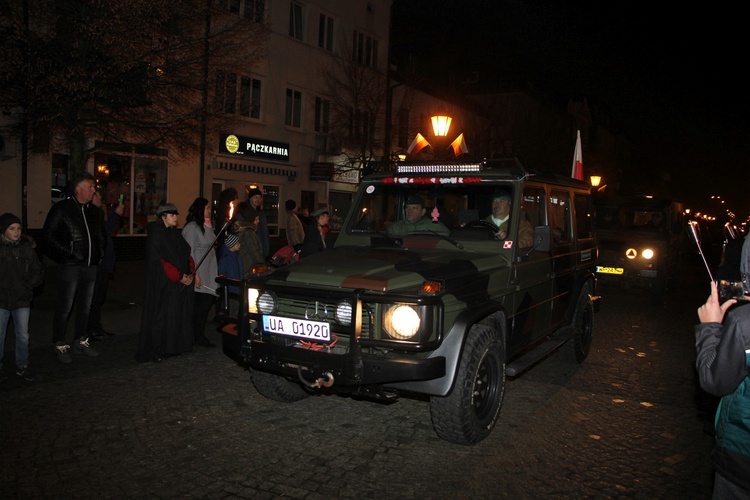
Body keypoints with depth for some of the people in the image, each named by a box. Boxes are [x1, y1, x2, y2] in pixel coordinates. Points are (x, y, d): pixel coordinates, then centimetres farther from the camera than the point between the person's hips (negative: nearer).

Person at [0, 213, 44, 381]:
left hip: (22, 299, 1)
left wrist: (28, 285, -5)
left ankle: (22, 365, 20)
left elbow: (38, 272, 7)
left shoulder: (27, 248, 0)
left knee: (23, 335, 6)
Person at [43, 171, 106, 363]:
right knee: (64, 307, 0)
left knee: (85, 306, 14)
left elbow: (101, 234, 24)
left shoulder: (93, 210, 13)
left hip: (90, 265, 6)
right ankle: (60, 346, 11)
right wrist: (67, 252, -12)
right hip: (70, 266, -6)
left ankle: (81, 341, 27)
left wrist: (100, 251, 11)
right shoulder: (61, 208, -6)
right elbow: (49, 236, -8)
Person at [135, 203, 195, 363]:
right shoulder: (155, 234, -9)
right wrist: (179, 277, -17)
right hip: (163, 283, -8)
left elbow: (186, 254, 14)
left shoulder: (175, 233, 14)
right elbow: (159, 260, -16)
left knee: (179, 313, 8)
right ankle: (155, 350, 5)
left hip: (180, 282, 8)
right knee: (161, 313, -4)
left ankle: (173, 347, 16)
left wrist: (189, 273, -2)